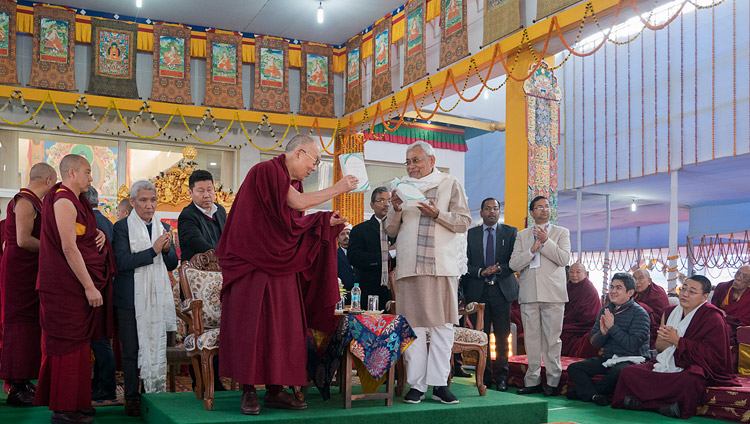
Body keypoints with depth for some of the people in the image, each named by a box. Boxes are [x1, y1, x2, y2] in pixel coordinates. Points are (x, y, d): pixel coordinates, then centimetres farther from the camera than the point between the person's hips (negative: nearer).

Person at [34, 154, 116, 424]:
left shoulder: (75, 201, 14)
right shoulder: (64, 202, -15)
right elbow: (69, 248, -21)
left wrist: (98, 235, 1)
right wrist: (89, 287, -21)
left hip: (74, 285, 10)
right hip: (68, 287, -10)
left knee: (76, 343, 13)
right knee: (68, 344, -3)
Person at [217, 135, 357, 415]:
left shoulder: (292, 182, 16)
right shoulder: (267, 171, -11)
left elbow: (295, 224, 14)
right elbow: (299, 203, -19)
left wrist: (327, 222, 5)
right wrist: (338, 189, -10)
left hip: (280, 267, 9)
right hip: (254, 265, -9)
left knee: (282, 327, 5)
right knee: (251, 324, -7)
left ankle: (275, 390, 10)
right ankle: (248, 391, -1)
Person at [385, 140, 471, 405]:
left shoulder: (450, 185, 10)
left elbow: (464, 222, 2)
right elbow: (390, 230, 14)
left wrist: (438, 214, -13)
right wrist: (396, 209, -5)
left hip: (443, 266, -2)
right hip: (409, 267, 2)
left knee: (443, 326, -2)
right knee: (413, 326, -1)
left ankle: (439, 383, 4)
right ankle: (416, 385, 3)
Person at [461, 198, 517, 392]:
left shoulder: (511, 232, 9)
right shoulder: (470, 234, 10)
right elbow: (466, 263, 6)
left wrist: (499, 269, -12)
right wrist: (480, 272, -10)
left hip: (502, 290, 0)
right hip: (478, 291, 1)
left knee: (502, 336, -1)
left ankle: (501, 376, 8)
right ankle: (485, 376, 7)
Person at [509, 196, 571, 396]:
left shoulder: (561, 233, 10)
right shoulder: (522, 235, 15)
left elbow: (564, 259, -4)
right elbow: (514, 264, 4)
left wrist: (546, 241, -12)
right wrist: (532, 250, -10)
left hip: (552, 293, -2)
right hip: (528, 294, 2)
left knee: (552, 338, -3)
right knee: (531, 338, 4)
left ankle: (553, 382, 4)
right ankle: (533, 381, 11)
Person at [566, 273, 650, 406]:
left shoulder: (639, 313, -8)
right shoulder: (605, 311, 11)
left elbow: (632, 345, -18)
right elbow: (594, 342, 9)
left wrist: (612, 327, -17)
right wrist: (603, 332, -12)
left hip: (631, 360, -6)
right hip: (607, 359, 6)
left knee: (617, 372, -38)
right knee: (574, 368, -8)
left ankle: (584, 391, -14)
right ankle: (595, 395, -28)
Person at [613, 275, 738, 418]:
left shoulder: (712, 318, -5)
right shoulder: (670, 312, 15)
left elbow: (712, 354, -14)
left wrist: (677, 341, -15)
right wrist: (668, 340, -9)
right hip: (665, 365, 7)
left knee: (689, 381, -42)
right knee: (628, 372, -14)